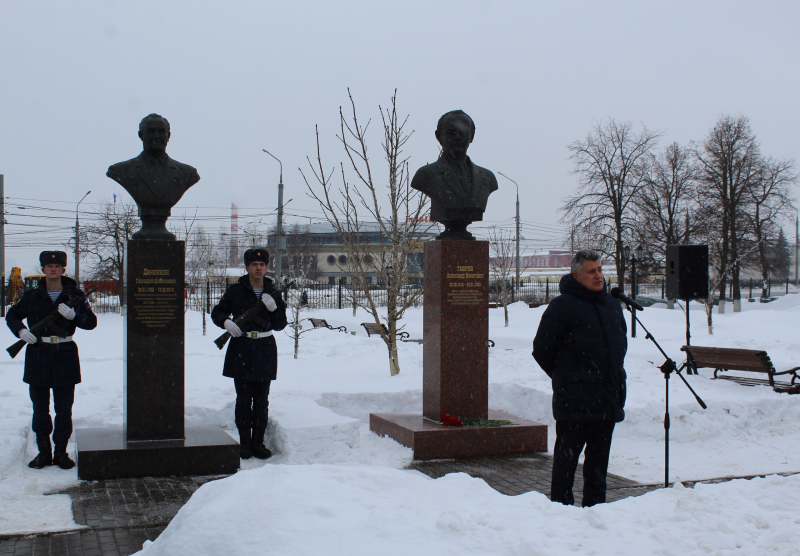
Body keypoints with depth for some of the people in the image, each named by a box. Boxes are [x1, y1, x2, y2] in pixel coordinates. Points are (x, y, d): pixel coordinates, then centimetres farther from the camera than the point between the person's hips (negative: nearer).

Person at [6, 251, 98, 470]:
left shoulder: (75, 295, 3)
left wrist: (73, 316, -16)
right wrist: (20, 331, -3)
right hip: (38, 355, 1)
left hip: (65, 355, -1)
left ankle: (61, 451, 14)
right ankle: (44, 451, 17)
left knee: (64, 408, 3)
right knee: (40, 407, 7)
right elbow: (12, 315, 16)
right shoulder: (32, 295, 5)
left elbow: (91, 322, 3)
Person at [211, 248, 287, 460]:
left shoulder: (273, 293, 7)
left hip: (265, 350, 2)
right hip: (241, 349, -2)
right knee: (244, 398, 1)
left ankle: (258, 442, 13)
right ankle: (245, 442, 9)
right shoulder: (236, 291, 2)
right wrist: (227, 322, -11)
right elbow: (217, 313, 9)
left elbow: (280, 324, 4)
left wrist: (273, 308, -14)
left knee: (261, 399, 5)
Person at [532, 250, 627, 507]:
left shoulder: (612, 305, 13)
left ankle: (595, 505, 23)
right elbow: (542, 349, -6)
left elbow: (621, 343, 27)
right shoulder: (563, 306, -10)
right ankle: (561, 504, 9)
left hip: (608, 398, 7)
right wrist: (565, 377, 2)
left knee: (599, 457, 13)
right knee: (567, 455, 0)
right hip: (574, 400, -7)